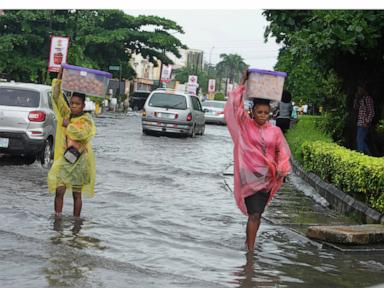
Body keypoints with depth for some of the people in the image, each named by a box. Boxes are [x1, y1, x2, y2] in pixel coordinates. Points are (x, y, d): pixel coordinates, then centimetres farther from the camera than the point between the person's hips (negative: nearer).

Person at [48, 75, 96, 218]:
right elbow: (56, 96, 2)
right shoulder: (66, 114, 6)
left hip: (79, 161, -3)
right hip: (64, 158, 3)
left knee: (77, 194, 5)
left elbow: (81, 133, -25)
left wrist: (68, 125, -12)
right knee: (59, 191, -6)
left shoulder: (86, 120, -6)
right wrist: (59, 77, -3)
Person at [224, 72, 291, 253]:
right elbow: (236, 107, -12)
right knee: (254, 214, -8)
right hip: (251, 176, -3)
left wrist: (281, 169, -5)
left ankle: (250, 242, 31)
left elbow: (282, 151, 10)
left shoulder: (275, 131, 4)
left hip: (268, 178, 3)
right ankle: (250, 249, -4)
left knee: (257, 214, 14)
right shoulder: (245, 126, -3)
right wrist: (242, 85, -14)